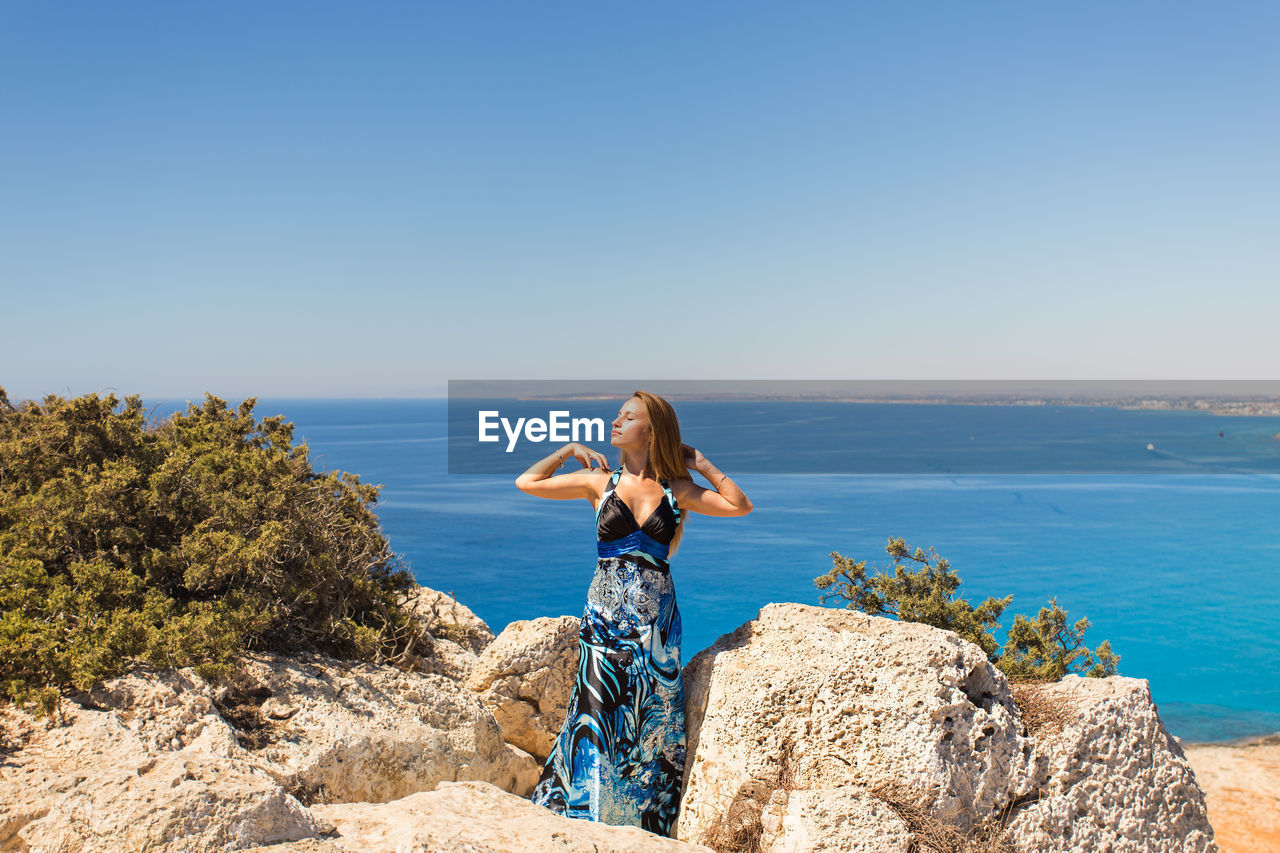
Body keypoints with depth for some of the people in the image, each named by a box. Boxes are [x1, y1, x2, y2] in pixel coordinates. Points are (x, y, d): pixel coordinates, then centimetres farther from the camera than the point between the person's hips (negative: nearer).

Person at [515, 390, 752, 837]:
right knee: (599, 719, -2)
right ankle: (586, 814, 12)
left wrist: (702, 464, 4)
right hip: (606, 617, -1)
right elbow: (526, 482, 10)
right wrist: (570, 451, 8)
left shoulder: (676, 490, 5)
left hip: (657, 621, 1)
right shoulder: (600, 482, 5)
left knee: (652, 724, 6)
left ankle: (644, 822, 20)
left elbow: (740, 505, 3)